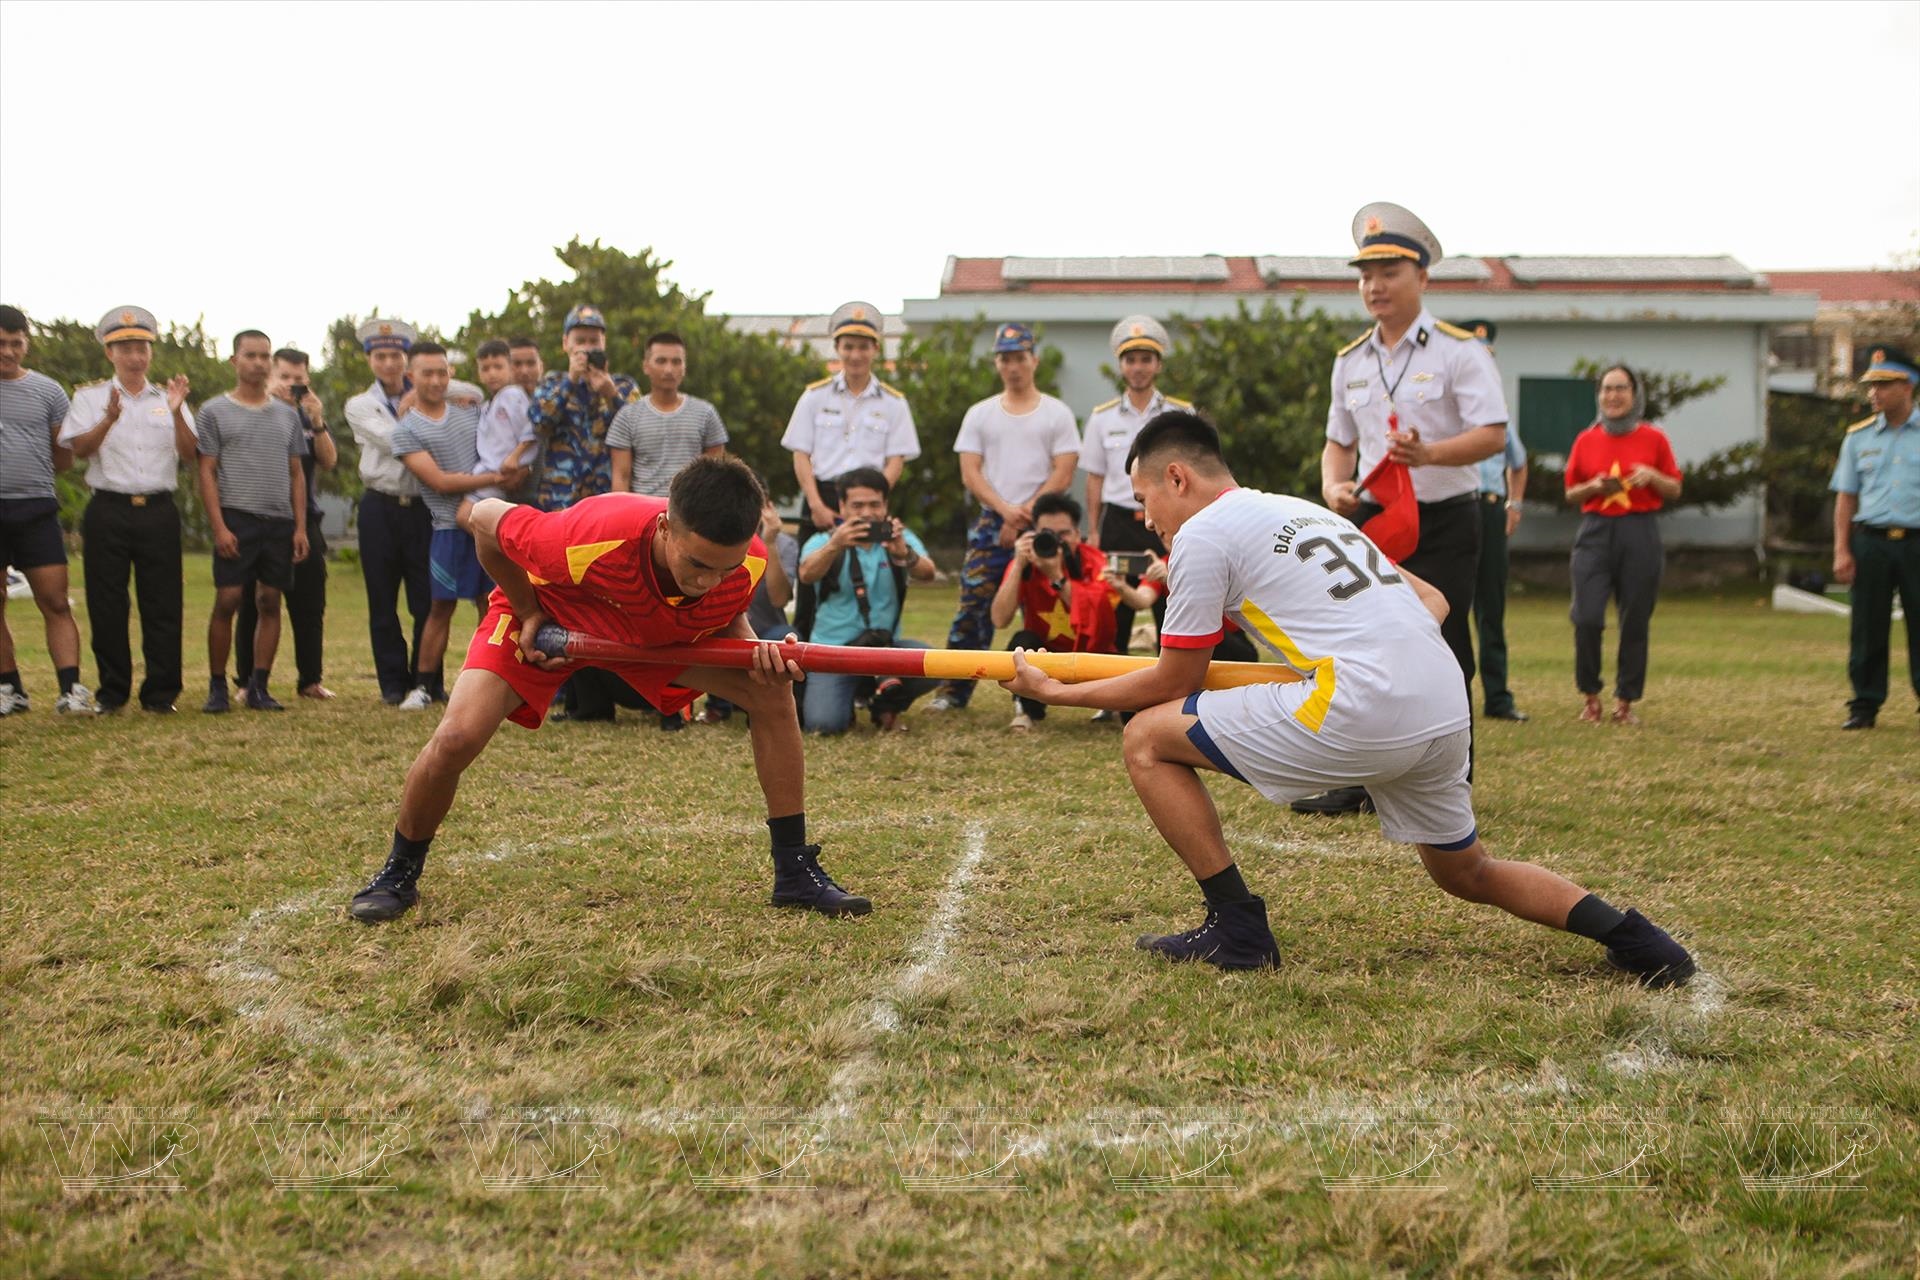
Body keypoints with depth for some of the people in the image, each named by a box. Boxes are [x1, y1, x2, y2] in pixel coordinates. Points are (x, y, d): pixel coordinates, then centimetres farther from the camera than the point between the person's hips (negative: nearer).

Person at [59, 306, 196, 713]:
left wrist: (176, 412, -13)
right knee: (106, 603, 0)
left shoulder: (168, 400, 14)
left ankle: (161, 692, 5)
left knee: (163, 603, -1)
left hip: (158, 511, 1)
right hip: (109, 509, -1)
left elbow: (190, 454, 2)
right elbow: (80, 448, -7)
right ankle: (112, 691, 9)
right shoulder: (90, 398, 9)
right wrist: (110, 418, -24)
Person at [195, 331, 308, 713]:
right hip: (236, 519, -4)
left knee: (270, 603, 3)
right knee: (226, 602, -6)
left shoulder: (287, 415, 15)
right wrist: (219, 527, -10)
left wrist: (300, 527, 6)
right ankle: (217, 687, 2)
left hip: (280, 522, 4)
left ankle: (259, 688, 8)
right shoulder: (215, 412, 4)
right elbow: (207, 473, 0)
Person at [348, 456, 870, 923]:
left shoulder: (749, 563, -32)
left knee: (773, 695, -12)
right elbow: (484, 517, -24)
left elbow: (726, 616, -5)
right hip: (545, 613, -3)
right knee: (456, 737, -22)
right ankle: (399, 874, 8)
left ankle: (795, 873, 1)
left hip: (662, 630, 3)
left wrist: (757, 652, -27)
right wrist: (528, 613, -18)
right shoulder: (587, 539, -45)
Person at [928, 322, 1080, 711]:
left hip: (1039, 525, -2)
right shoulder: (980, 414, 12)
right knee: (973, 604, -3)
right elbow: (970, 473, 4)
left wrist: (1023, 516, -11)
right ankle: (954, 690, 2)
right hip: (990, 523, 2)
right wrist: (1006, 510, -12)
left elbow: (1063, 475, -3)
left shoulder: (1057, 414, 5)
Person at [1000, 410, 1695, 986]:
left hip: (1361, 711, -8)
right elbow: (1431, 600, 29)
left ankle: (1237, 929, 4)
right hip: (1447, 711, 9)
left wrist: (1057, 692, 18)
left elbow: (1174, 683, 8)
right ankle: (1625, 933, 10)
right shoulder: (1306, 510, 28)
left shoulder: (1203, 532, 3)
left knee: (1148, 739, 4)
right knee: (1468, 873, 29)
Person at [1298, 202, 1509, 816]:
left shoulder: (1459, 350, -6)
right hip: (1370, 520, 5)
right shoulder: (1350, 361, 12)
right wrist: (1334, 488, -3)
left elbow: (1493, 435, -15)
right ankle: (1359, 781, 14)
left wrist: (1429, 454, -32)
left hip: (1443, 524, -5)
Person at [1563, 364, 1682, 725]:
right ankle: (1591, 695, 8)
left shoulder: (1653, 438, 5)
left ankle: (1625, 702, 14)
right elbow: (1571, 493, 13)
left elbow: (1675, 490, 10)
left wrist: (1652, 476, -10)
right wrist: (1593, 486, -7)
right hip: (1596, 532, 0)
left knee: (1635, 623, 1)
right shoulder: (1585, 440, 7)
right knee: (1587, 617, -11)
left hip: (1640, 534, 0)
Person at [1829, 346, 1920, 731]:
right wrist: (1841, 551, 2)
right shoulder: (1858, 436, 9)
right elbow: (1846, 497, 10)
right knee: (1867, 629, 4)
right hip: (1870, 543, 2)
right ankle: (1865, 705, 12)